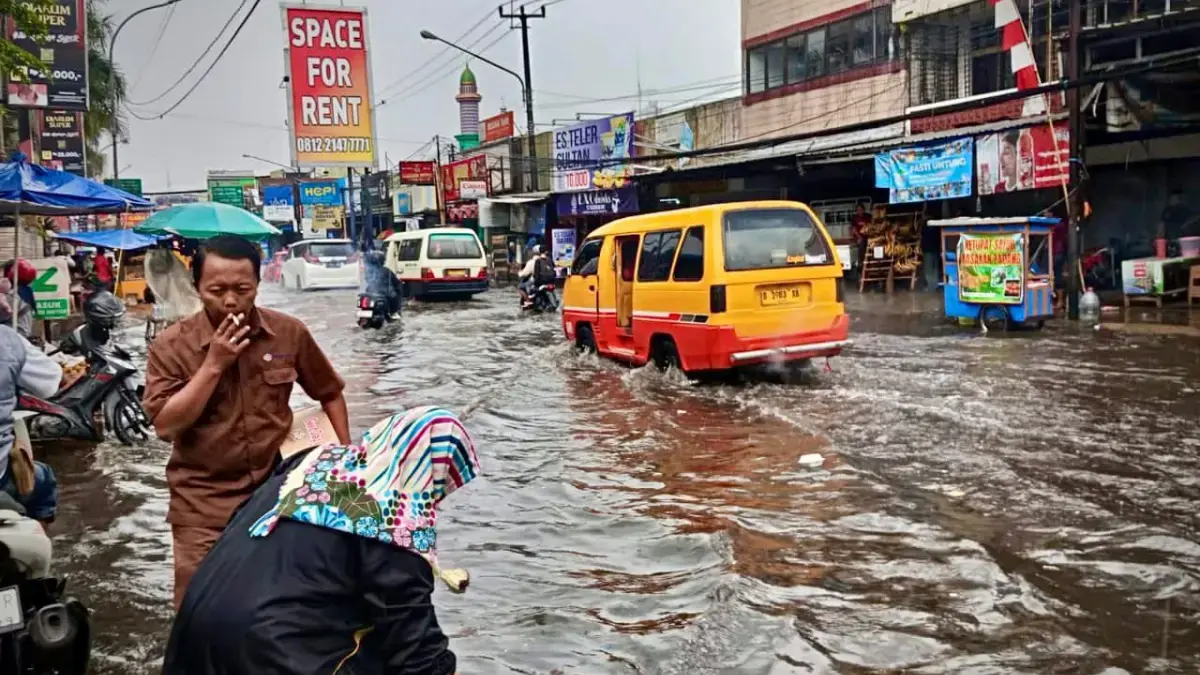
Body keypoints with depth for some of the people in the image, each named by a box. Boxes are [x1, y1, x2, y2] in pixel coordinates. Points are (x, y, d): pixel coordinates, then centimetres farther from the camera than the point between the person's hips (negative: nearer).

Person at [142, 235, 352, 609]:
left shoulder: (289, 333, -4)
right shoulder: (171, 346, -9)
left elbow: (330, 392, 10)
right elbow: (165, 425, -16)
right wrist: (213, 365, -21)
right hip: (204, 502, -2)